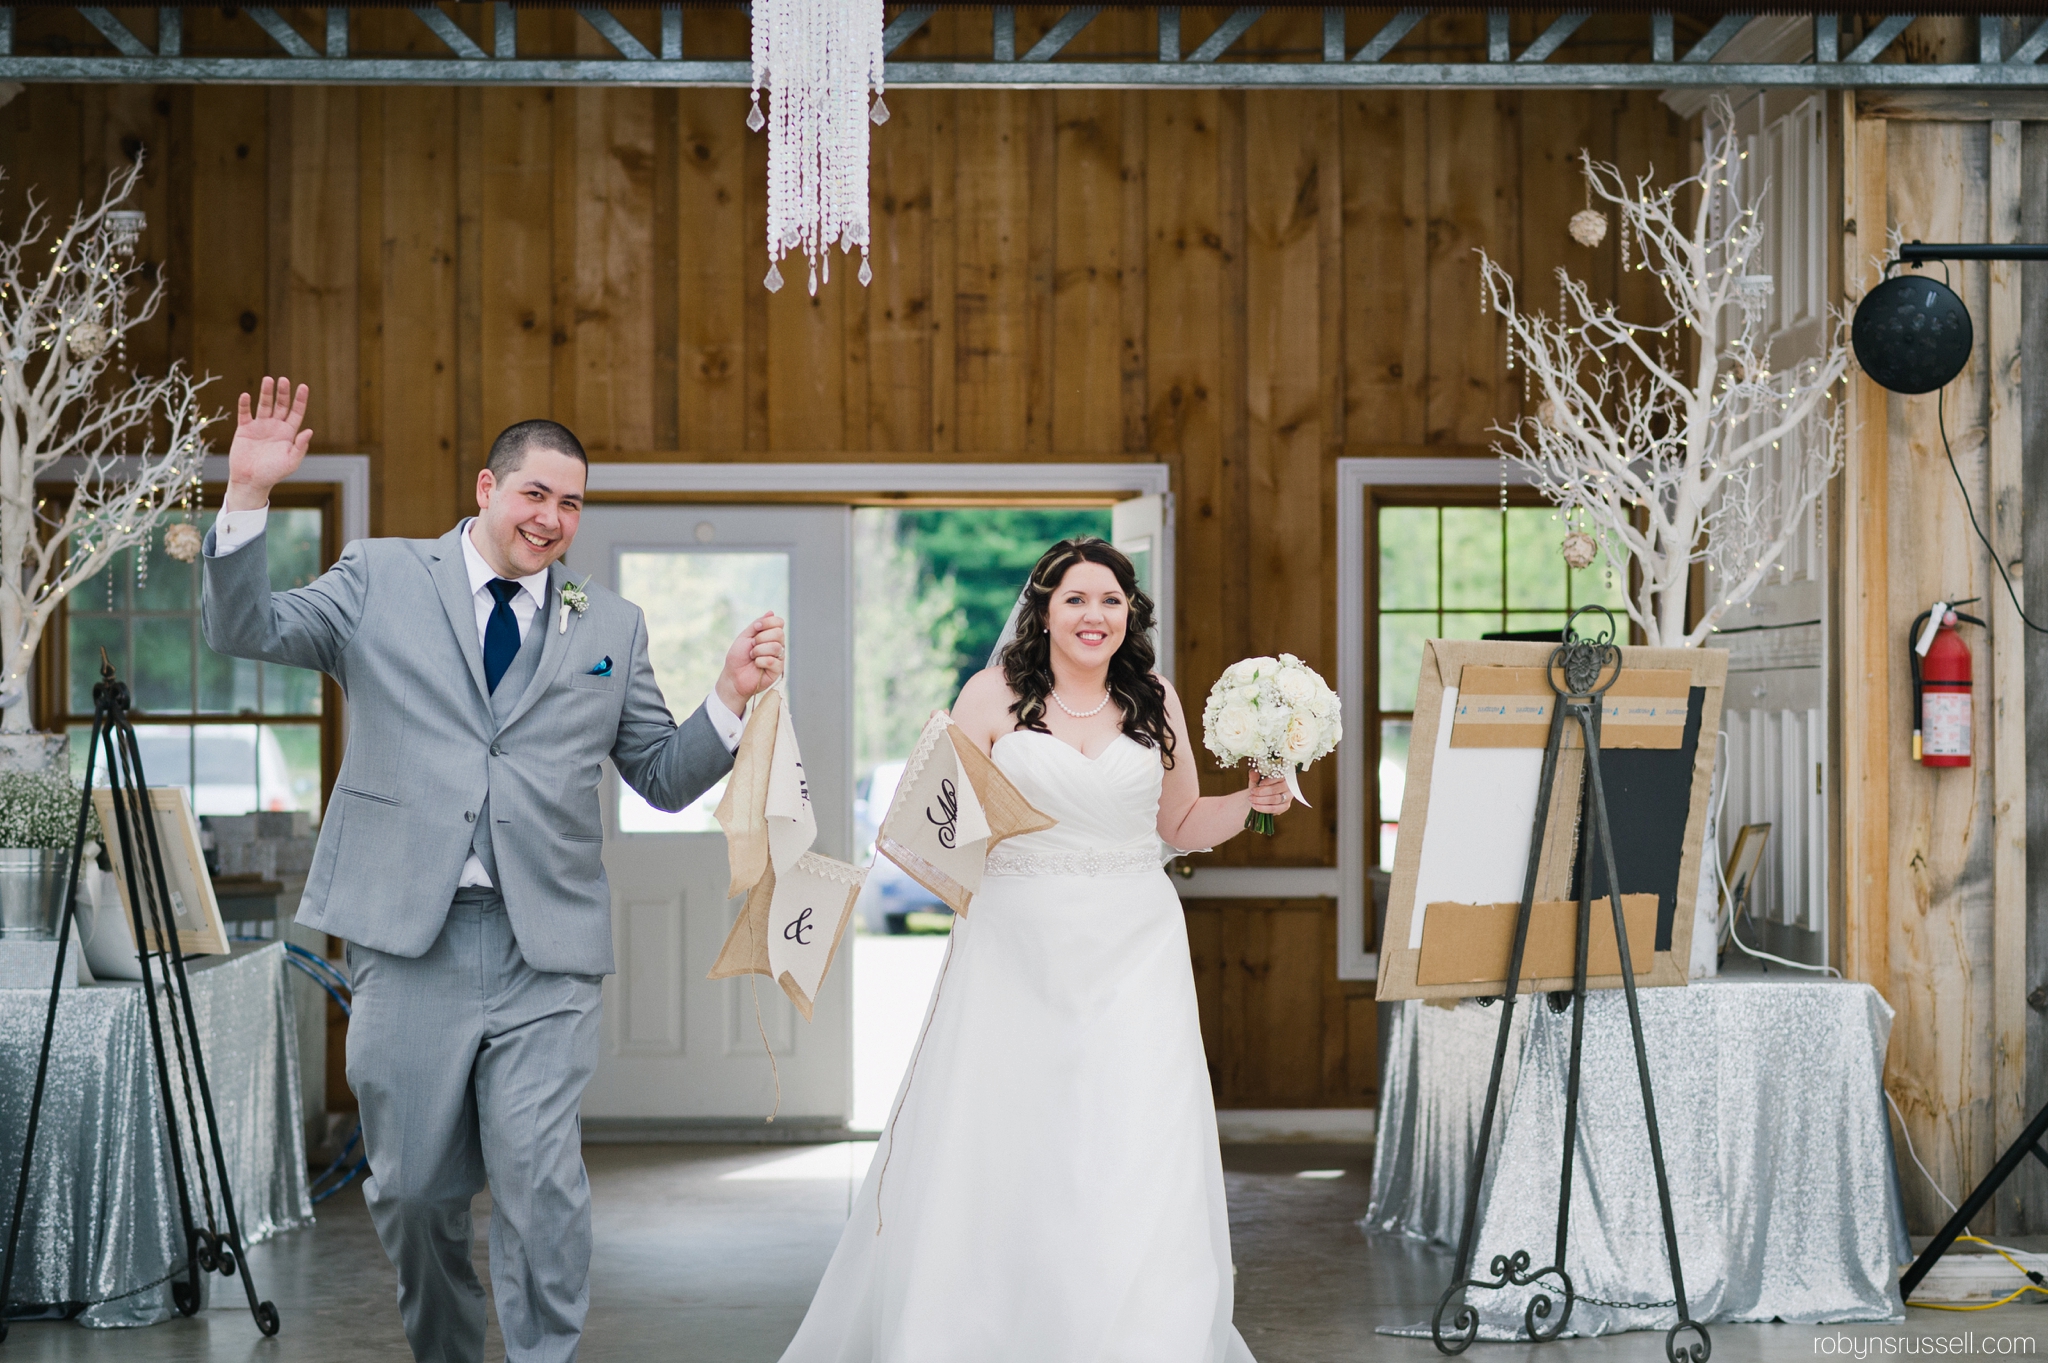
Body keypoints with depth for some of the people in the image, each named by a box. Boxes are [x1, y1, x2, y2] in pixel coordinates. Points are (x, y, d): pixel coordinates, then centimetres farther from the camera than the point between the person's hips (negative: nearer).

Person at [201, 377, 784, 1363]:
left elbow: (665, 778, 14)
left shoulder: (611, 627, 13)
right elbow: (244, 630, -1)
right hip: (407, 937, 0)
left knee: (541, 1185, -8)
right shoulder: (381, 579, 8)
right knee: (413, 1185, 9)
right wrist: (248, 496, -13)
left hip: (545, 948, 0)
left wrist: (732, 697, -3)